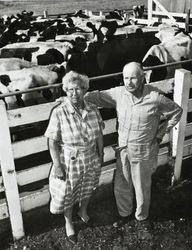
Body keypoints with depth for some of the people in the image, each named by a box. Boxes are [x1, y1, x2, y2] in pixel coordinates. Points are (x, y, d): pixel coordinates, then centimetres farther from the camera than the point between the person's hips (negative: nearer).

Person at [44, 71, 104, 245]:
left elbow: (99, 135, 2)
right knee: (67, 194, 16)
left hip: (91, 160, 4)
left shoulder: (93, 110, -10)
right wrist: (57, 166, -17)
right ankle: (69, 223, 45)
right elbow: (52, 142, -17)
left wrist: (100, 155, 8)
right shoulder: (59, 113, -22)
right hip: (69, 162, -3)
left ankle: (83, 211, 58)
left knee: (87, 189, 26)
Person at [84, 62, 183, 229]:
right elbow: (97, 96, -1)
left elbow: (176, 112, -5)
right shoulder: (119, 93, -10)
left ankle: (142, 216, 44)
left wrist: (159, 134, -5)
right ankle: (125, 213, 46)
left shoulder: (155, 98, -19)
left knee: (142, 188, 16)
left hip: (144, 152, -3)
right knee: (121, 186, 18)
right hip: (123, 149, 3)